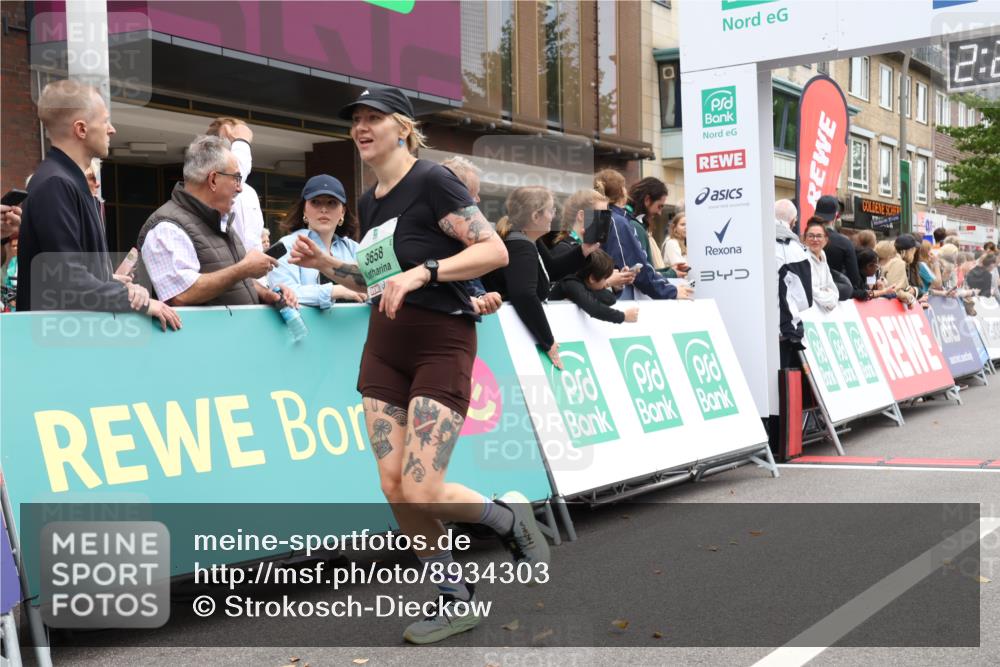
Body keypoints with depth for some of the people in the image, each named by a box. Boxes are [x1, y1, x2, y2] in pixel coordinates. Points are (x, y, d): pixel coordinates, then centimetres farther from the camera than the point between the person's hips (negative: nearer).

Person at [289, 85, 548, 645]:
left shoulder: (431, 181, -10)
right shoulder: (369, 203, 14)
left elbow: (495, 250, -17)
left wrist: (422, 271, -26)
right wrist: (325, 264, 10)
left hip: (441, 345, -7)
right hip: (385, 347, 8)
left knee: (421, 491, -15)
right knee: (395, 489, 0)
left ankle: (513, 518, 14)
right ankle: (456, 601, 15)